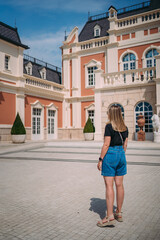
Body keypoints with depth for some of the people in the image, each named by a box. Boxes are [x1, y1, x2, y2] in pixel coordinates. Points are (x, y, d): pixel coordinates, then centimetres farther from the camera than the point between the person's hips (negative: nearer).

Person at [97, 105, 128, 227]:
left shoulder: (109, 126, -12)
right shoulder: (125, 128, 8)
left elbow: (106, 145, -15)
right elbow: (125, 145, 12)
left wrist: (100, 159, -10)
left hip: (110, 154, -7)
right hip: (121, 154, 7)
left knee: (109, 186, -4)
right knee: (119, 185, 12)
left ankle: (110, 217, -2)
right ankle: (119, 213, 24)